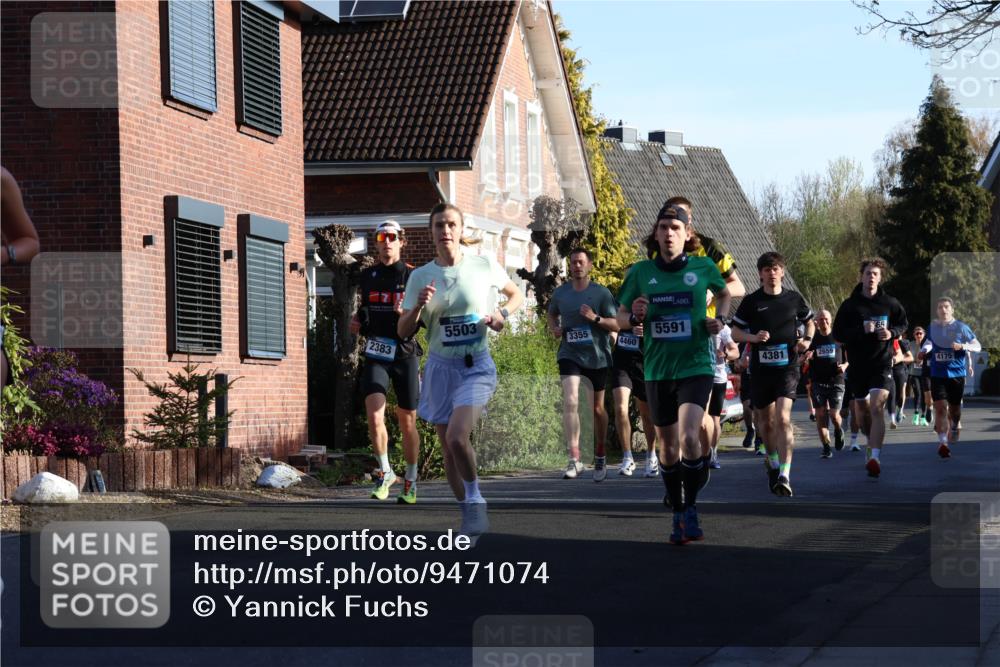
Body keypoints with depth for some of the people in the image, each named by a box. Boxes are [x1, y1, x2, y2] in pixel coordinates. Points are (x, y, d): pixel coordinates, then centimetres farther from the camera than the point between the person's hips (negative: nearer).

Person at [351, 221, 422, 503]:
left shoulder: (413, 276, -1)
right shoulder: (368, 276, 10)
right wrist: (358, 321, 7)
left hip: (404, 354, -2)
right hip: (375, 354, 2)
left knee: (407, 421, 6)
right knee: (374, 416, -16)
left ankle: (411, 481, 21)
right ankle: (385, 472, 3)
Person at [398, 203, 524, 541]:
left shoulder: (484, 266, -3)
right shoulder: (421, 276, 0)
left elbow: (516, 295, 14)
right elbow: (403, 331, 1)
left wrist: (501, 313, -6)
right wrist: (419, 306, -17)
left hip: (476, 366, -3)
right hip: (440, 367, 3)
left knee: (457, 436, -23)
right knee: (448, 448, 6)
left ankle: (475, 499, -2)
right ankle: (470, 513, 22)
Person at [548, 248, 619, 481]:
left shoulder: (601, 293, -4)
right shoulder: (561, 292, 4)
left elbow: (616, 325, -6)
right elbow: (552, 313, 24)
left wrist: (596, 318, -22)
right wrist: (554, 328, 4)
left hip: (597, 357, -1)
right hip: (570, 355, 1)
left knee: (597, 409, 11)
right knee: (570, 401, -20)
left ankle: (600, 457, 31)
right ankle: (574, 459, -23)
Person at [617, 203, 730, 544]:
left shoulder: (703, 267, -1)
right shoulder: (640, 273, 1)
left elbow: (724, 294, 20)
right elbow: (621, 318, 10)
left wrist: (719, 320, 2)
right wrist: (634, 317, -12)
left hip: (696, 366, -2)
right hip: (657, 371, 2)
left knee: (688, 437, -20)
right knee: (668, 446, 10)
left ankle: (691, 509, -4)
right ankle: (678, 513, 26)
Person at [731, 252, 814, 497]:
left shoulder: (794, 299, 5)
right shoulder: (751, 301, 3)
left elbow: (809, 321, 22)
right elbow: (735, 332, 8)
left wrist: (807, 339, 2)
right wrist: (754, 337, -12)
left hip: (787, 366, -2)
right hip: (760, 368, 2)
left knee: (783, 418, -18)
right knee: (766, 421, 12)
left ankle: (784, 475, -23)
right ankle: (772, 461, 40)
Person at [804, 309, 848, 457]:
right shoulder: (813, 338, 6)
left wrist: (845, 365, -7)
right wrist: (806, 356, -12)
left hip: (836, 380, -1)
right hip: (818, 382, 1)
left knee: (834, 415, -8)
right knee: (821, 414, -5)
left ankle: (839, 432, 25)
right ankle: (826, 447, 1)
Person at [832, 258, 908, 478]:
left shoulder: (889, 303, 1)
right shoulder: (849, 305, -1)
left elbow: (903, 323, 17)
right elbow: (838, 334, -3)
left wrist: (892, 333, -5)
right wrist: (862, 330, -18)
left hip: (882, 363, -2)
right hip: (857, 365, 2)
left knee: (877, 407, -18)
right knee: (862, 411, 14)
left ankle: (875, 457, -26)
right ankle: (873, 443, 40)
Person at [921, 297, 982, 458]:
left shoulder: (961, 327, -1)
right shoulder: (932, 327, 6)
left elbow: (978, 346, -2)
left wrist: (962, 346, -20)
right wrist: (924, 351, 5)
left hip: (957, 373, -1)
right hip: (938, 374, 1)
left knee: (954, 408, 9)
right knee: (940, 407, -14)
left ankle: (955, 425, 44)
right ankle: (942, 442, -19)